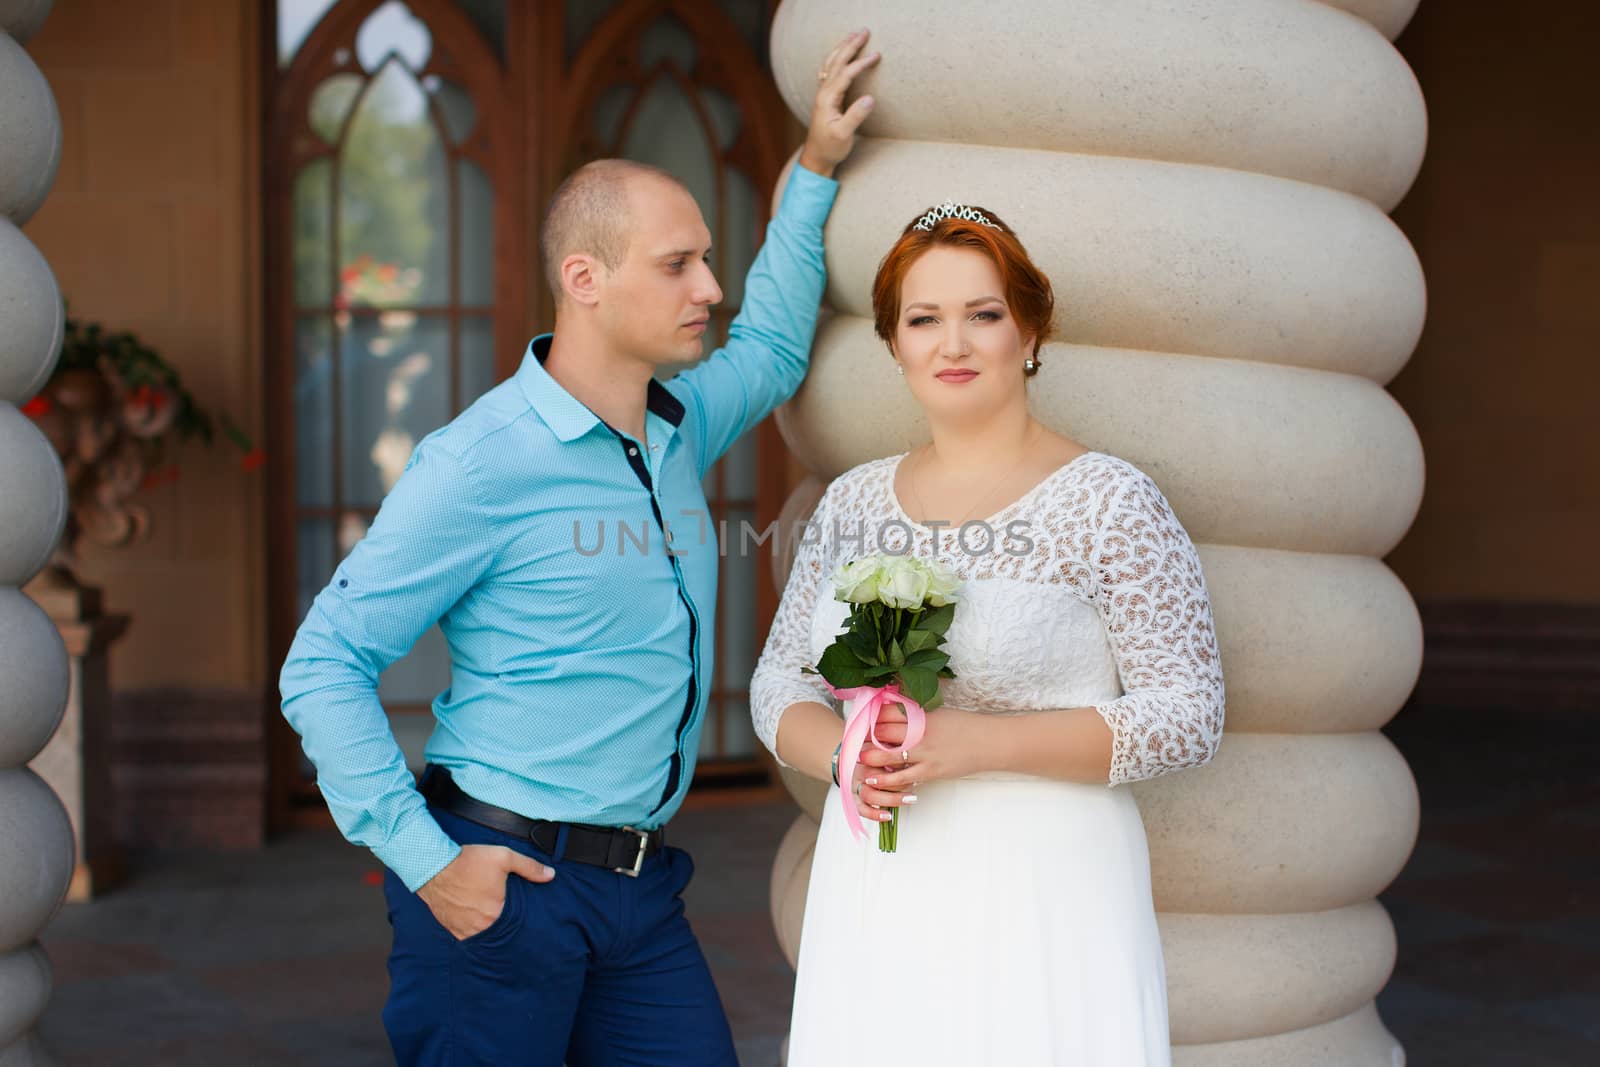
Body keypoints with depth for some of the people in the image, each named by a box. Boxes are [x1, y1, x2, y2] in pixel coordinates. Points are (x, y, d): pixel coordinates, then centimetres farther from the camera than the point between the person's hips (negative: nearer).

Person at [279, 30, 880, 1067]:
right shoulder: (481, 461, -13)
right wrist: (424, 860, -16)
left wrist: (815, 168, 26)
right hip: (500, 886, -7)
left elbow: (771, 349, 32)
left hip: (641, 895, 7)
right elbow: (324, 665, -12)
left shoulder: (679, 427, 9)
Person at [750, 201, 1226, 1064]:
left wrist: (974, 743, -19)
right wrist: (842, 755, -10)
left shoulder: (1108, 501, -6)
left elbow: (1189, 714, -9)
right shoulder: (852, 502, 9)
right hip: (875, 898, 4)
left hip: (1042, 902, -4)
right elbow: (781, 681, 14)